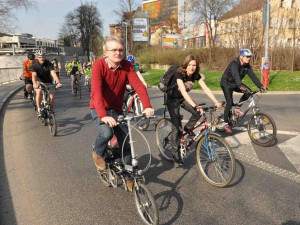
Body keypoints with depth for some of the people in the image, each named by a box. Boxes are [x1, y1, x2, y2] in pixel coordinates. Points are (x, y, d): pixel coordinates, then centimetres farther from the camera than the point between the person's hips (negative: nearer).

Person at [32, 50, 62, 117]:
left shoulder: (49, 64, -14)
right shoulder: (35, 65, -13)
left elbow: (53, 73, -28)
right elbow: (34, 75, -28)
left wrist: (58, 82, -44)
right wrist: (35, 84, -49)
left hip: (48, 82, 1)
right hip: (39, 82, -1)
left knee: (51, 97, -12)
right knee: (39, 92, -32)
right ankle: (39, 110, -22)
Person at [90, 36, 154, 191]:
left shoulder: (127, 66, -10)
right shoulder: (99, 65, -21)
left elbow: (138, 85, -23)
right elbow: (97, 91, -34)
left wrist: (147, 106, -39)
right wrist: (103, 116, -47)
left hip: (116, 109, 4)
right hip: (99, 109, -4)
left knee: (126, 142, 3)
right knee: (106, 133, -31)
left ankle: (128, 176, 24)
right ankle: (98, 153, 6)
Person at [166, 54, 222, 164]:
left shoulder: (196, 75, -13)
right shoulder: (179, 74, -30)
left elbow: (206, 89, -18)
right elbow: (183, 91, -43)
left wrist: (216, 102, -32)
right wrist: (195, 105, -54)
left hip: (183, 98, 5)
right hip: (172, 99, -5)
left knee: (198, 112, -18)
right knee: (176, 126, -10)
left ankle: (188, 128, 10)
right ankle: (176, 152, 3)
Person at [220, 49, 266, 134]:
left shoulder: (247, 65, -7)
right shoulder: (234, 64, -29)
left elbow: (252, 75, -12)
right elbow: (236, 75, -45)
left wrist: (261, 86, -24)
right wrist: (241, 86, -60)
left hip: (235, 83, 7)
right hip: (226, 83, -7)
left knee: (248, 92, -14)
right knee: (230, 102, -17)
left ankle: (238, 108, 6)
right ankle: (225, 123, -5)